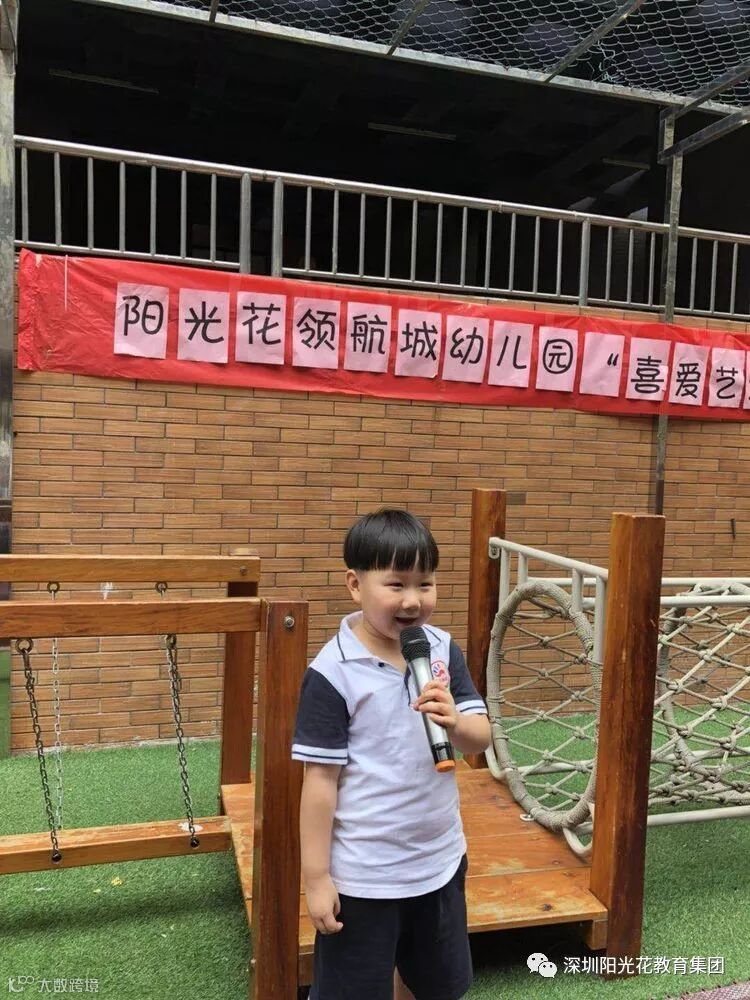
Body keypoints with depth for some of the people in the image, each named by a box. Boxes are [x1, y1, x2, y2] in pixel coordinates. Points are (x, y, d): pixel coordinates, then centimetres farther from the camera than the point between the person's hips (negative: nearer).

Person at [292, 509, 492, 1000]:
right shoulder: (333, 672, -20)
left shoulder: (444, 650, -5)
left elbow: (481, 739, -4)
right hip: (361, 874, -5)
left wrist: (456, 722, -26)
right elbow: (321, 779, -15)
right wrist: (316, 877, -11)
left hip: (440, 861, 5)